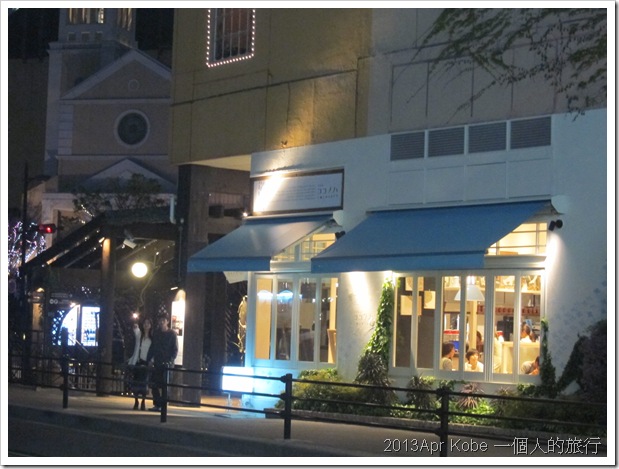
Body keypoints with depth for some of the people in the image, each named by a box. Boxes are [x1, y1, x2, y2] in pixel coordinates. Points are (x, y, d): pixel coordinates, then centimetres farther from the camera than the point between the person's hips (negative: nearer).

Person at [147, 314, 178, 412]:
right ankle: (156, 404, 6)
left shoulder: (172, 334, 1)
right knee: (154, 384, 0)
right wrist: (149, 359, 4)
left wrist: (170, 360, -14)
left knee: (164, 385, -5)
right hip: (157, 362, 4)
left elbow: (175, 349, -2)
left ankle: (162, 405, -3)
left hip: (166, 363, -4)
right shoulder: (156, 333, 13)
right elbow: (152, 348, 16)